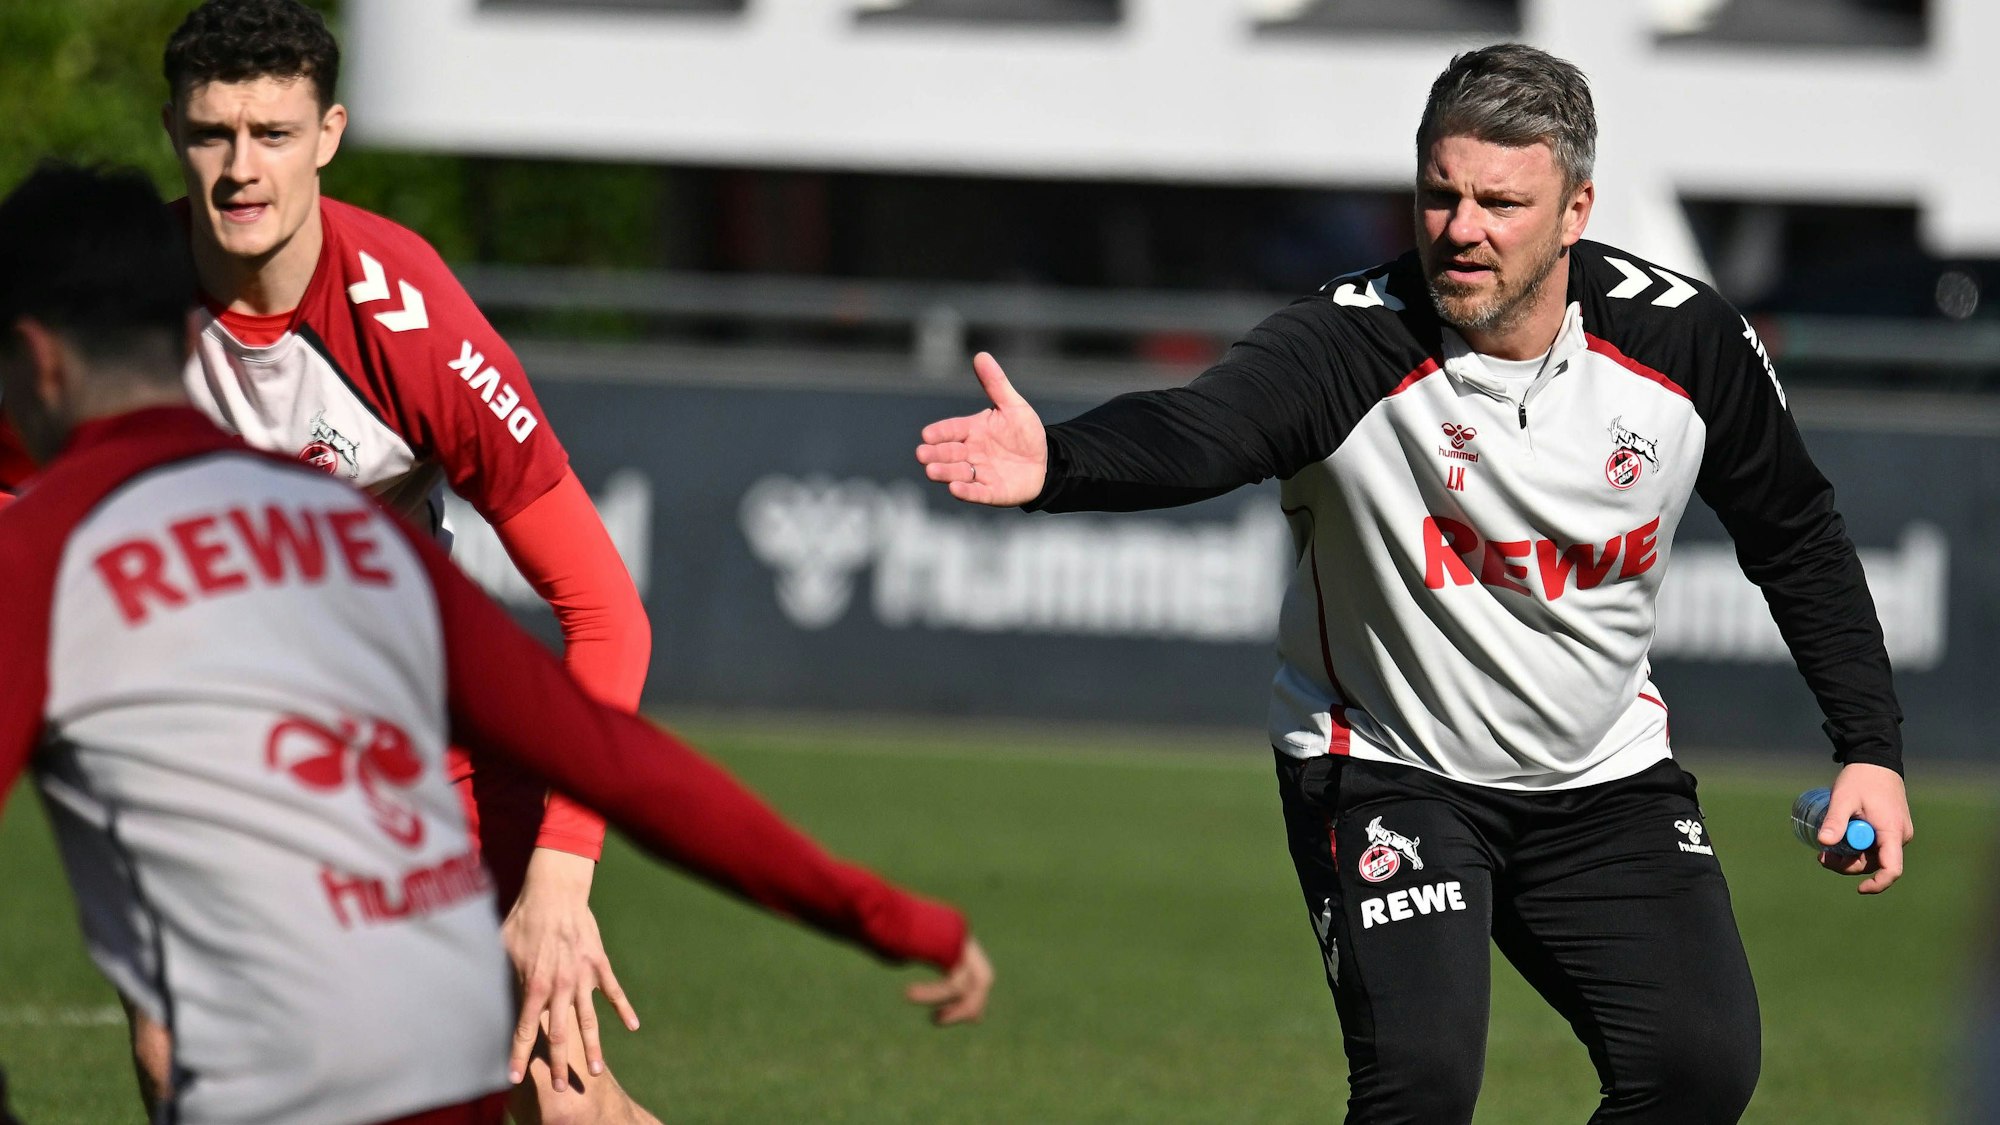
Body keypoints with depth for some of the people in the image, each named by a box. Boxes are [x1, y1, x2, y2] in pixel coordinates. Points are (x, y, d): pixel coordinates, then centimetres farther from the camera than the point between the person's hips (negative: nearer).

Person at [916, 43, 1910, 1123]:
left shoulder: (1683, 338, -13)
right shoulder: (1350, 345, -25)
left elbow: (1798, 538, 5)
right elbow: (1195, 428, -46)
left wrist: (1870, 748, 1)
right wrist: (1056, 462, -67)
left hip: (1606, 772, 4)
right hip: (1388, 769, -3)